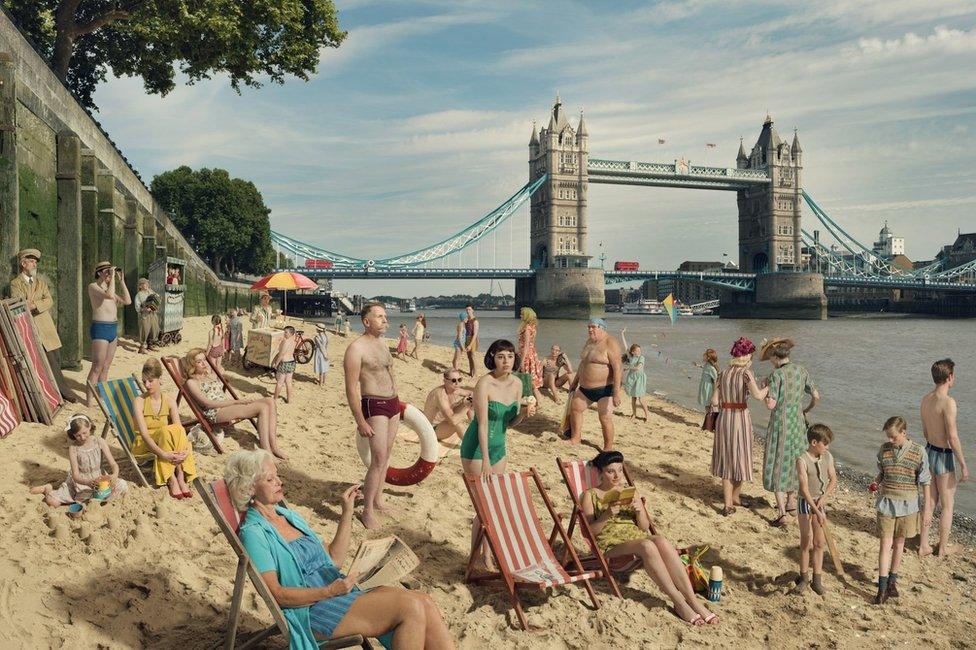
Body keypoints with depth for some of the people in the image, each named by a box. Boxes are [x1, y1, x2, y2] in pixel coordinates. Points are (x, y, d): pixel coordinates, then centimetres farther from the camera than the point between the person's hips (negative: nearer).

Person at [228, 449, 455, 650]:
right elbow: (276, 594, -12)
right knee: (412, 606, -25)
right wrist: (329, 591, -21)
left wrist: (347, 512, 11)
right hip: (311, 610, -7)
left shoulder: (288, 515, 20)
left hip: (341, 594, 7)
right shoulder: (253, 532, -5)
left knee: (423, 602, -16)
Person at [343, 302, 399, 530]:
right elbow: (351, 389, -15)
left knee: (386, 455, 14)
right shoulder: (356, 349, -14)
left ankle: (378, 499, 28)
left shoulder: (382, 343, 11)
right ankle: (367, 511, 1)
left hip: (393, 403, 8)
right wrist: (360, 422, -18)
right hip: (374, 406, -8)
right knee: (378, 460, -10)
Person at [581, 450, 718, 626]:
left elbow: (645, 527, 16)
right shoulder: (590, 495, 9)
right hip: (611, 545, -3)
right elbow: (589, 532, 0)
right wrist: (606, 515, -17)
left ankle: (692, 600, -35)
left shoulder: (631, 491, 20)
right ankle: (679, 602, -33)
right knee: (647, 545, -36)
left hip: (637, 536, 4)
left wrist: (639, 511, -5)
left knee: (661, 541, -33)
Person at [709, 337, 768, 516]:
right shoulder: (746, 372, -10)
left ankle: (728, 504, 11)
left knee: (726, 458, 11)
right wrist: (768, 386, -7)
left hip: (724, 418, 5)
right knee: (740, 457, 15)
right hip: (741, 417, -5)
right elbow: (757, 395, -25)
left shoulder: (723, 373, 5)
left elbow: (714, 401, 1)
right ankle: (735, 495, 31)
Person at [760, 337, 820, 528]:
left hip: (780, 422, -6)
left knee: (777, 466, 2)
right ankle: (791, 503, 37)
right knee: (793, 462, 22)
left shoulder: (776, 375, -18)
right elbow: (816, 396, 7)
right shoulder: (801, 370, 1)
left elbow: (770, 405, -20)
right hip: (797, 420, 6)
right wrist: (806, 410, 24)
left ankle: (782, 514, -3)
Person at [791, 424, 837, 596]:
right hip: (806, 503, -4)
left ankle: (817, 579, 16)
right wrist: (817, 512, -26)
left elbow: (833, 479, 8)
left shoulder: (827, 457, -1)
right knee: (806, 543, 3)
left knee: (819, 543, 7)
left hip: (820, 503, 5)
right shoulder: (802, 460, -18)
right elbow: (804, 488, -21)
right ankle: (803, 578, 16)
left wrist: (824, 497, -9)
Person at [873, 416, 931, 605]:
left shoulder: (918, 452, -9)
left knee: (899, 542, 13)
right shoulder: (884, 450, -2)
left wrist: (926, 508, -2)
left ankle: (892, 580, 29)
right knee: (886, 544, -2)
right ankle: (882, 587, -1)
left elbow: (925, 482, -3)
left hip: (907, 504, -1)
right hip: (887, 503, 1)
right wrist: (876, 483, -10)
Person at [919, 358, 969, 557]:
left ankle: (924, 545, 23)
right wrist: (963, 465, -16)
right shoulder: (948, 402, -23)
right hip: (944, 457, -8)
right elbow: (953, 438, -23)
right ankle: (943, 547, 22)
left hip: (929, 451, 8)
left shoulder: (926, 399, 2)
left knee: (930, 502, 16)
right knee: (948, 505, 9)